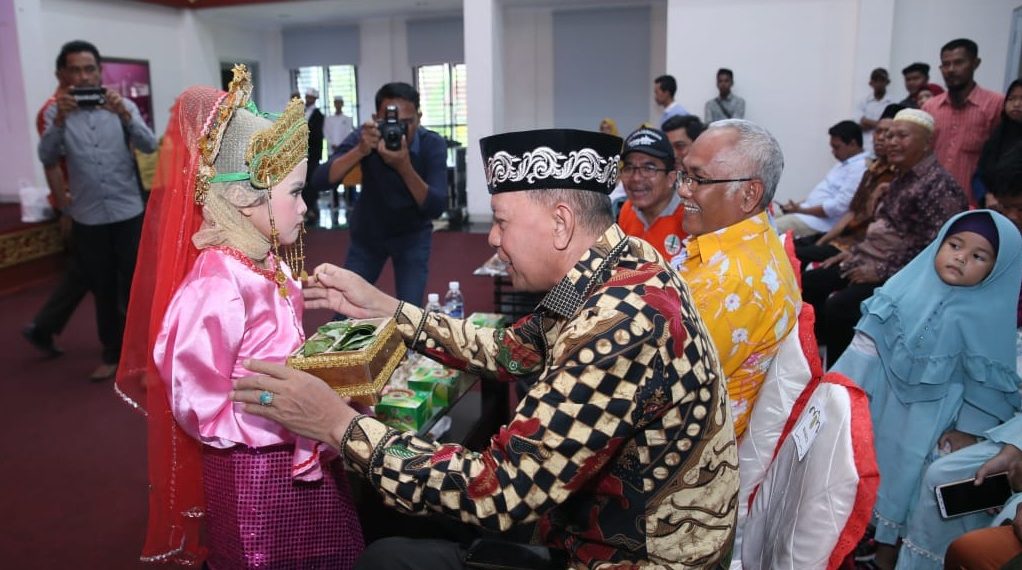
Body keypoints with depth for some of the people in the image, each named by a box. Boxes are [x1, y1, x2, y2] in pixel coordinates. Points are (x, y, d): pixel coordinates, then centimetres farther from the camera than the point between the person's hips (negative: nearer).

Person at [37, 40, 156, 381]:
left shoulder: (123, 106, 3)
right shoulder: (57, 113, 3)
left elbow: (149, 146, -12)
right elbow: (47, 158, -11)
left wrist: (124, 115, -27)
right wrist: (59, 119, -26)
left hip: (129, 214, -1)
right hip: (87, 219, 1)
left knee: (135, 287, 2)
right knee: (103, 291, 11)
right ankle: (112, 354, 24)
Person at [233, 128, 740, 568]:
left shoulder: (619, 328, -32)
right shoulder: (624, 269, -4)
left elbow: (498, 493, -30)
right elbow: (506, 351, 8)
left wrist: (341, 425, -23)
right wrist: (379, 305, 4)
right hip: (615, 528, 8)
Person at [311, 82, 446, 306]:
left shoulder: (432, 144, -23)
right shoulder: (365, 136, -21)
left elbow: (436, 208, -31)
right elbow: (320, 181, -30)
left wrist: (404, 167, -45)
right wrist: (360, 151, -44)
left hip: (412, 235, -1)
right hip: (367, 232, 1)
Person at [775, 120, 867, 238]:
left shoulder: (860, 168, -15)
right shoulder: (845, 163, 18)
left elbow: (838, 207, -23)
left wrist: (801, 210, -16)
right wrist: (798, 205, 6)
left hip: (819, 222, -10)